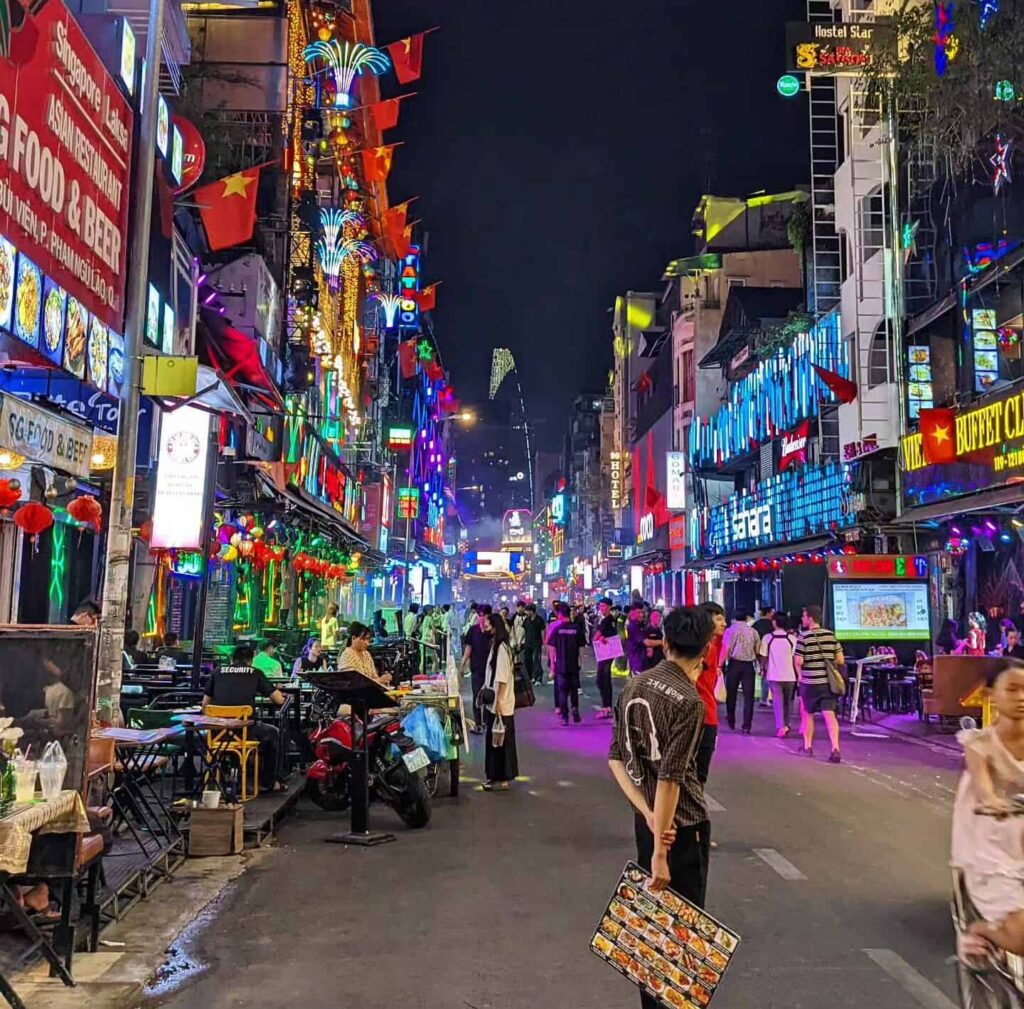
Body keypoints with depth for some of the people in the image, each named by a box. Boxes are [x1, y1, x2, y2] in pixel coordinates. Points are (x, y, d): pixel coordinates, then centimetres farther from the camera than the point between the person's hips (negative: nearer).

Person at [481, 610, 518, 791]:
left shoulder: (502, 648, -18)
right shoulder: (495, 645, 11)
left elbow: (502, 679, -21)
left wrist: (498, 703, -22)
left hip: (500, 705, -9)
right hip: (494, 703, 9)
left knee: (499, 741, 0)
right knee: (493, 741, 15)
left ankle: (502, 780, 8)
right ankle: (495, 776, 25)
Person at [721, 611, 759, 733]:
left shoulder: (730, 630, -2)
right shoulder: (753, 632, 5)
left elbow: (726, 649, -8)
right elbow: (757, 650, 4)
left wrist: (720, 665, -3)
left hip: (734, 664, -1)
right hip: (749, 665, 1)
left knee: (731, 693, 15)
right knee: (748, 696, 3)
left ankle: (731, 721, 27)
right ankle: (746, 727, 0)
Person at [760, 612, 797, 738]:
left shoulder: (767, 638, -6)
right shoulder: (792, 638, -6)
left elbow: (763, 657, -2)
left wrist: (764, 670, 14)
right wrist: (798, 675, 7)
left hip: (774, 675, -1)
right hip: (789, 675, 1)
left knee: (777, 701, 5)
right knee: (788, 701, 18)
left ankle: (780, 727, -4)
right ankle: (786, 725, 26)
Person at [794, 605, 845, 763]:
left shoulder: (803, 638, -10)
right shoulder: (831, 636, 3)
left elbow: (798, 662, -13)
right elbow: (840, 660, 5)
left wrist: (800, 674, 6)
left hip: (809, 682, -3)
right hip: (828, 682, 3)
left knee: (808, 714, 15)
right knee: (829, 715, -2)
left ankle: (808, 747, 24)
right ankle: (835, 748, -15)